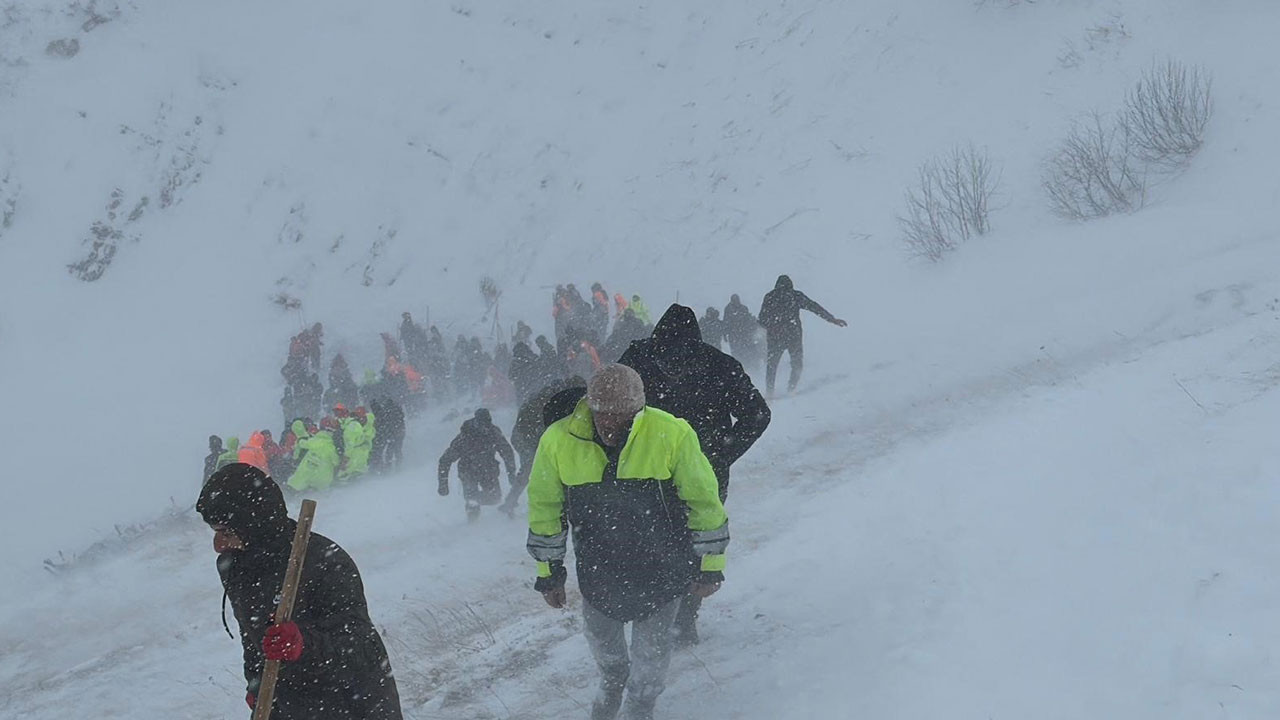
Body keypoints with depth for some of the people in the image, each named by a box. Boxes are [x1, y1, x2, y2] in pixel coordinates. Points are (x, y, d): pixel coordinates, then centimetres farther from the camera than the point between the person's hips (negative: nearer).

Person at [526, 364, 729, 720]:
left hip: (662, 567, -2)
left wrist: (709, 567, -3)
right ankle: (612, 682, 57)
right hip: (599, 567, 2)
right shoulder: (559, 441, -18)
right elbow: (545, 510, -2)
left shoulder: (672, 435, -24)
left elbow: (705, 503, -10)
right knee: (601, 636, 22)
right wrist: (548, 572, 4)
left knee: (652, 647, 9)